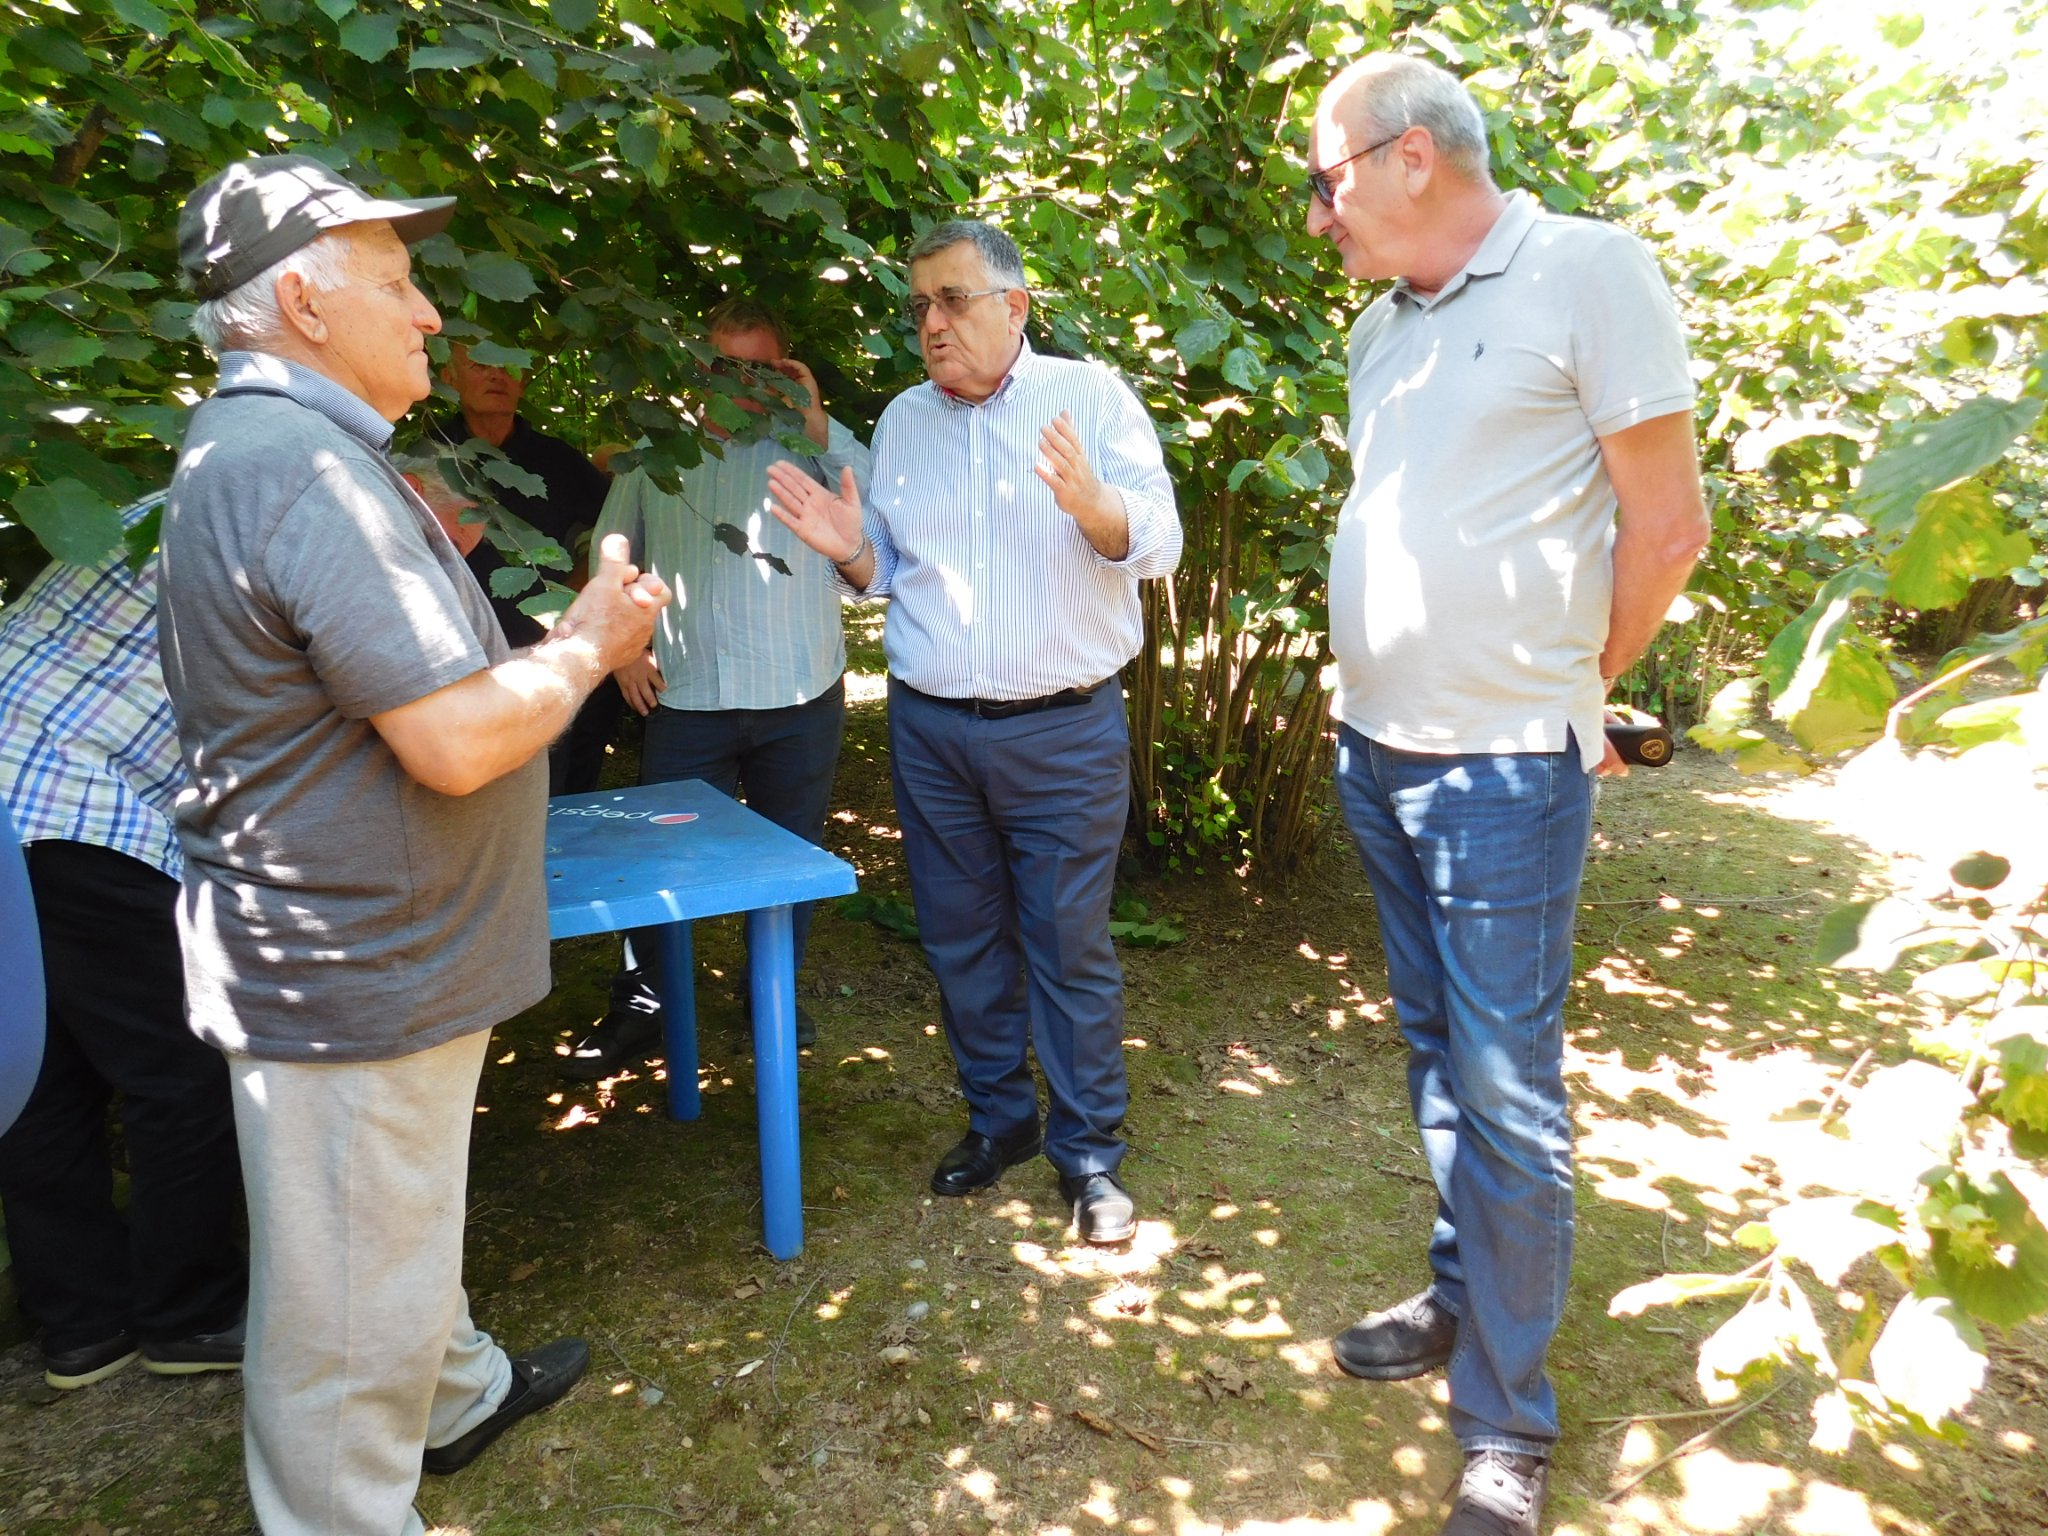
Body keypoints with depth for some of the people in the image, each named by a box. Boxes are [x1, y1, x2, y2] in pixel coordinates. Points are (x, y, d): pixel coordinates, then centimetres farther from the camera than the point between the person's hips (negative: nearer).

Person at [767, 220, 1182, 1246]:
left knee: (1069, 947, 1)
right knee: (960, 940, 12)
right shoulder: (902, 421, 10)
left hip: (1066, 732, -4)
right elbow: (888, 572, 15)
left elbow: (1158, 545, -8)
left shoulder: (1093, 396, -2)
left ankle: (1089, 1152, 17)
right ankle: (998, 1117, 31)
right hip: (929, 729, 4)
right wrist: (850, 551, -7)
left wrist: (1090, 501, -28)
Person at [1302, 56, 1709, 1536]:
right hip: (1376, 749, 7)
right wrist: (1389, 694, 12)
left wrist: (1558, 691, 2)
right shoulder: (1384, 325, 13)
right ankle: (1464, 1296, 33)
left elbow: (1667, 525, -8)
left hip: (1502, 770, -7)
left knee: (1507, 1089, -1)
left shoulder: (1586, 272, -8)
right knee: (1439, 1053, 16)